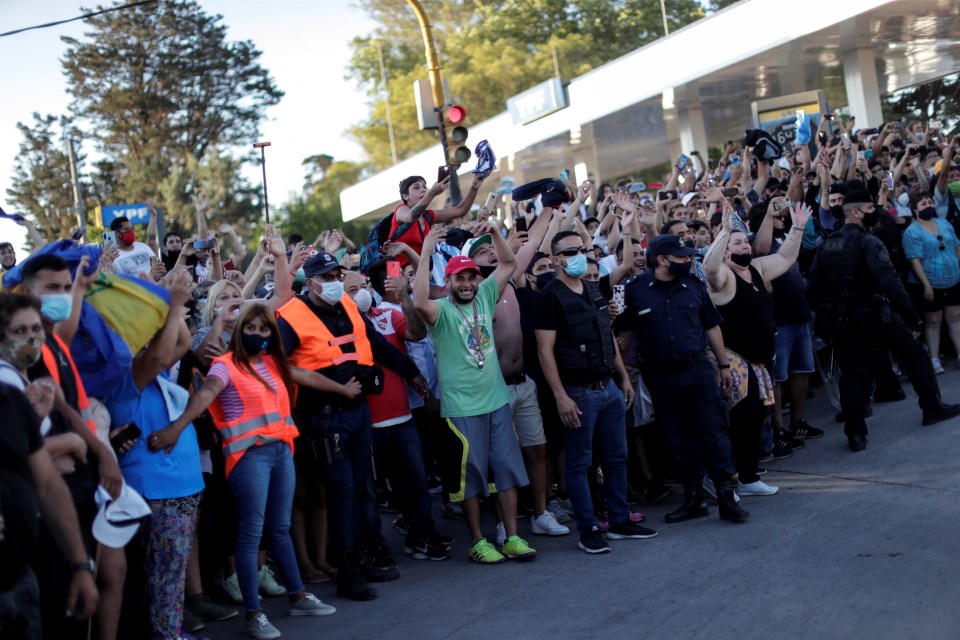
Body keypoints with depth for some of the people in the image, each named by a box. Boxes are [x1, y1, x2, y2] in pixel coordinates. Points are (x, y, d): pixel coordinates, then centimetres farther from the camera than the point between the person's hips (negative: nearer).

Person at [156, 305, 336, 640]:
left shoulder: (273, 362, 13)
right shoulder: (226, 365, -8)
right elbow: (205, 394, -25)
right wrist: (177, 426, -39)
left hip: (281, 450, 7)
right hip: (249, 455, -7)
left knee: (280, 528, 17)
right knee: (251, 532, -3)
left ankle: (298, 596, 28)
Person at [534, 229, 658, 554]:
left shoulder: (594, 291, 12)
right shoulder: (549, 298, -11)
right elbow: (546, 351, -15)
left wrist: (624, 378, 16)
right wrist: (560, 396, -20)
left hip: (608, 387, 7)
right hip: (578, 393, -7)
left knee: (616, 457, 12)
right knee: (579, 463, 1)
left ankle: (620, 521, 22)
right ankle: (588, 530, 8)